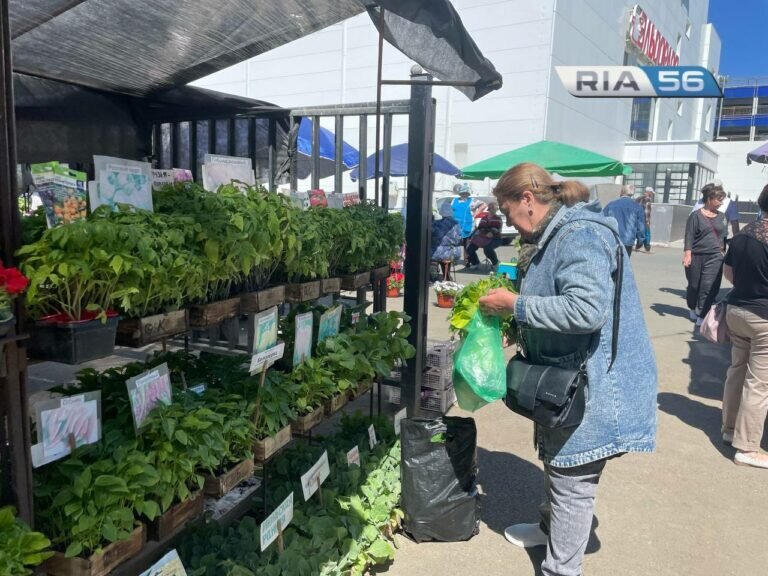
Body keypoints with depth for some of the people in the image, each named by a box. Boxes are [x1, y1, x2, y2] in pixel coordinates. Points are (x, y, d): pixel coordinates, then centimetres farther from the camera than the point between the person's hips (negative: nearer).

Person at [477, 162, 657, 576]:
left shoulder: (579, 236, -23)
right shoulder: (552, 235, 10)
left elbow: (586, 309, -34)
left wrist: (516, 305, -26)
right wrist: (516, 325, 10)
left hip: (592, 383, -10)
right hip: (565, 375, 11)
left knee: (573, 480, 4)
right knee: (555, 460, 27)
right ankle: (550, 527, 49)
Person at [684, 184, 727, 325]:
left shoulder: (721, 216, 10)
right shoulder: (696, 215, -4)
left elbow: (724, 236, 18)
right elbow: (689, 237, -8)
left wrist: (723, 251, 17)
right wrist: (687, 255, -15)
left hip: (715, 257, 3)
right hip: (696, 256, -3)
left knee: (709, 287, -9)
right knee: (694, 285, 11)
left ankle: (701, 316, -5)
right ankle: (692, 309, 35)